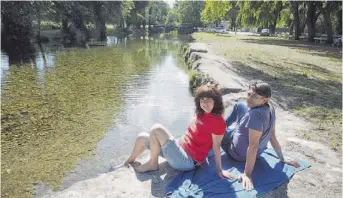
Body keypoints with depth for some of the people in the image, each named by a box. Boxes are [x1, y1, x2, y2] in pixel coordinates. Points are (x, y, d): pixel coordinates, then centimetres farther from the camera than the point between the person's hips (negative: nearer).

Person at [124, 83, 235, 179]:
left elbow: (216, 147, -16)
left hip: (187, 160, -8)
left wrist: (219, 171, -11)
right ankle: (131, 160, 35)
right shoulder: (201, 113, 5)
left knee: (156, 129, -21)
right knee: (142, 138, 6)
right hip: (181, 147, 9)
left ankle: (152, 164, 1)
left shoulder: (218, 121, -19)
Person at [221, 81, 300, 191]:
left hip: (239, 154, -8)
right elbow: (273, 136, -7)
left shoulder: (255, 115, -39)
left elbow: (253, 146, -37)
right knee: (239, 106, 19)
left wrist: (247, 174, -32)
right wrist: (282, 159, 4)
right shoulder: (270, 109, -14)